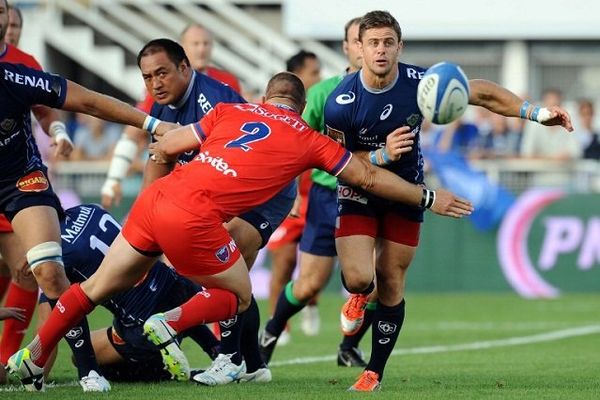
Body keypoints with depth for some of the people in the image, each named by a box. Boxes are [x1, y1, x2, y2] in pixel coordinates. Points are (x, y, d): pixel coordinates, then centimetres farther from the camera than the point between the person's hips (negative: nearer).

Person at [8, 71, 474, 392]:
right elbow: (370, 178, 19)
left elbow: (164, 148, 16)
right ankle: (171, 324, -6)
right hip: (194, 219, -5)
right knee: (239, 296, 17)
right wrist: (430, 198, 30)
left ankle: (33, 355, 23)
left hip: (155, 199, 5)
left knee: (101, 286, 21)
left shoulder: (230, 111, 18)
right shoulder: (309, 141, 11)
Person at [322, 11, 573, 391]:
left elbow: (480, 92, -7)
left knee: (391, 285, 1)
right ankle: (360, 298, 25)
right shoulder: (340, 103, -24)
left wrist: (536, 112, -12)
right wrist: (382, 155, -31)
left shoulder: (419, 82, -19)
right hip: (359, 192, -2)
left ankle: (375, 372, 16)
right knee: (358, 279, -16)